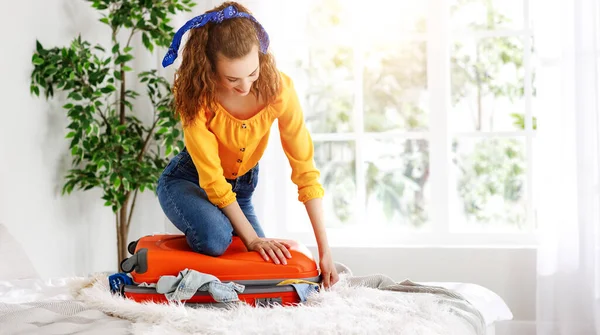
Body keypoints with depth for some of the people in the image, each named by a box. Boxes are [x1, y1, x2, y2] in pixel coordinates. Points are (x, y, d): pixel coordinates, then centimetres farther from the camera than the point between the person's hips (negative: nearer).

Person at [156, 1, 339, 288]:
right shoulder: (195, 96, -29)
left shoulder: (278, 88, -24)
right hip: (188, 181, -4)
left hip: (241, 187, 4)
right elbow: (212, 180, -25)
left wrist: (325, 250, -23)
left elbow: (305, 170, -22)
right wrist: (252, 238, -27)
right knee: (215, 238, -33)